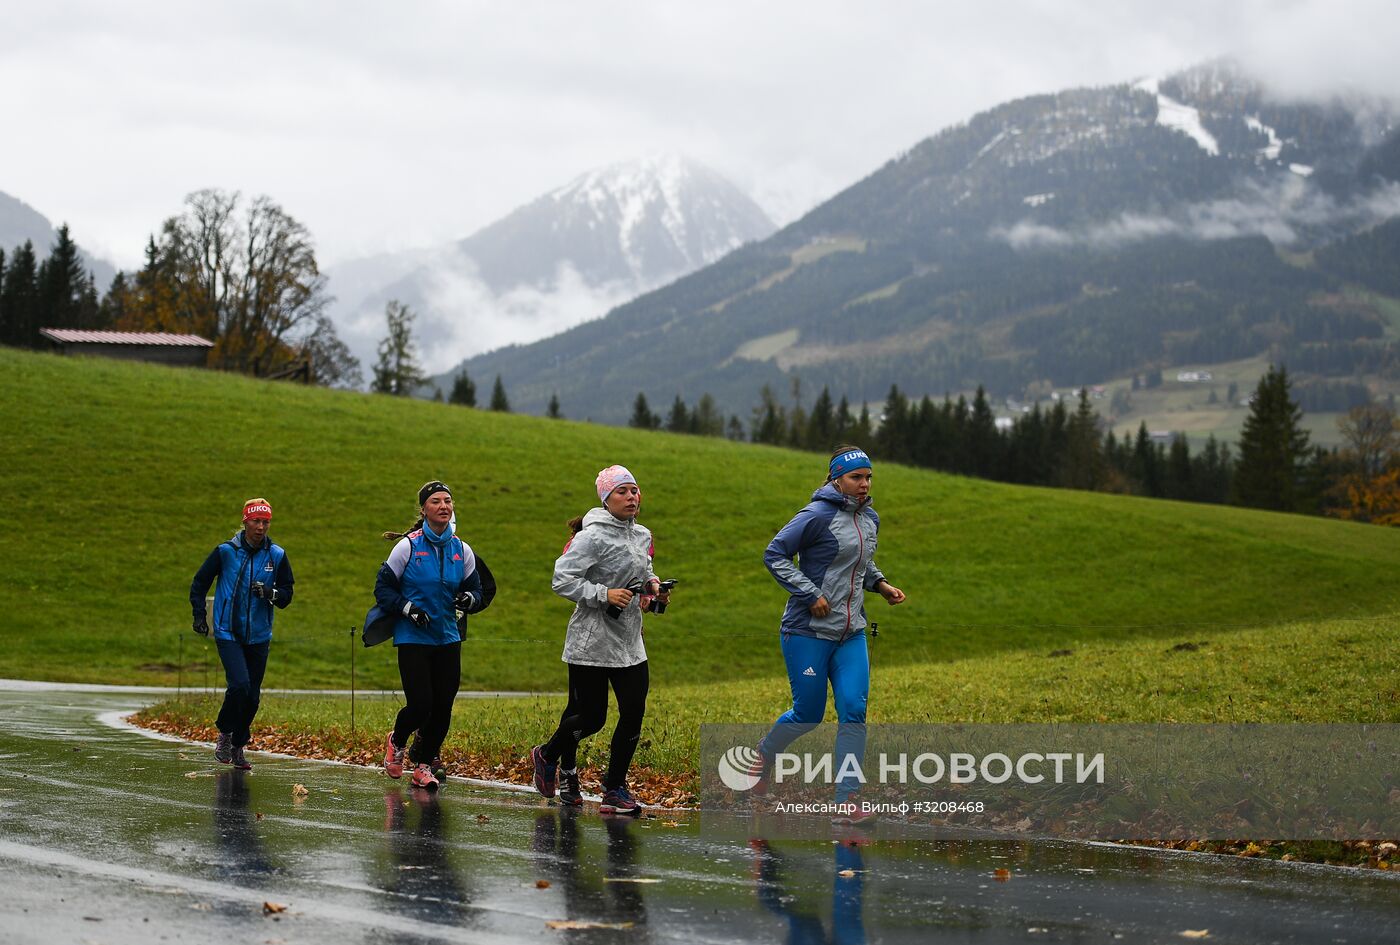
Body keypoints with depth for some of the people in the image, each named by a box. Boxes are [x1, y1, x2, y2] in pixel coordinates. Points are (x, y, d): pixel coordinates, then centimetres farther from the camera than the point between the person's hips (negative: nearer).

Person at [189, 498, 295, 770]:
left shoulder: (277, 555, 1)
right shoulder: (226, 551, -5)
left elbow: (287, 595, 5)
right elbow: (199, 583, 6)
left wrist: (270, 593, -16)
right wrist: (199, 615, -5)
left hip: (259, 636, 3)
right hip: (228, 633, -3)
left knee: (252, 696, 7)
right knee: (239, 684, -19)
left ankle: (238, 747, 25)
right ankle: (225, 733, 6)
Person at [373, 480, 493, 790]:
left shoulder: (462, 550, 6)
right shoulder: (408, 546, -6)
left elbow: (477, 589, 14)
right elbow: (383, 587, -1)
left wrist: (471, 599, -9)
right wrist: (407, 608, -15)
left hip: (448, 639, 4)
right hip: (412, 639, -4)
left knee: (443, 707, 1)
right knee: (420, 705, -11)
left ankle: (423, 764, 20)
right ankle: (397, 741, 22)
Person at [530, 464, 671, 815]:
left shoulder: (642, 536, 10)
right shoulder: (593, 536, -14)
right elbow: (562, 579, -17)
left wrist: (653, 587, 4)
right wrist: (604, 594, -24)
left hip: (629, 640, 7)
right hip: (592, 639, -7)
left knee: (634, 713, -2)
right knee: (591, 717, -2)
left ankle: (615, 786, 10)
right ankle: (548, 756, 27)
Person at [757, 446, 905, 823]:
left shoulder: (870, 519, 10)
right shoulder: (819, 516, -14)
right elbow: (775, 554, -13)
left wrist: (880, 584, 9)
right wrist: (811, 594, -17)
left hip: (851, 634, 6)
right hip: (808, 632, -6)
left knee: (854, 711, -6)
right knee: (808, 714, 2)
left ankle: (846, 798, -2)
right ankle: (762, 755, 32)